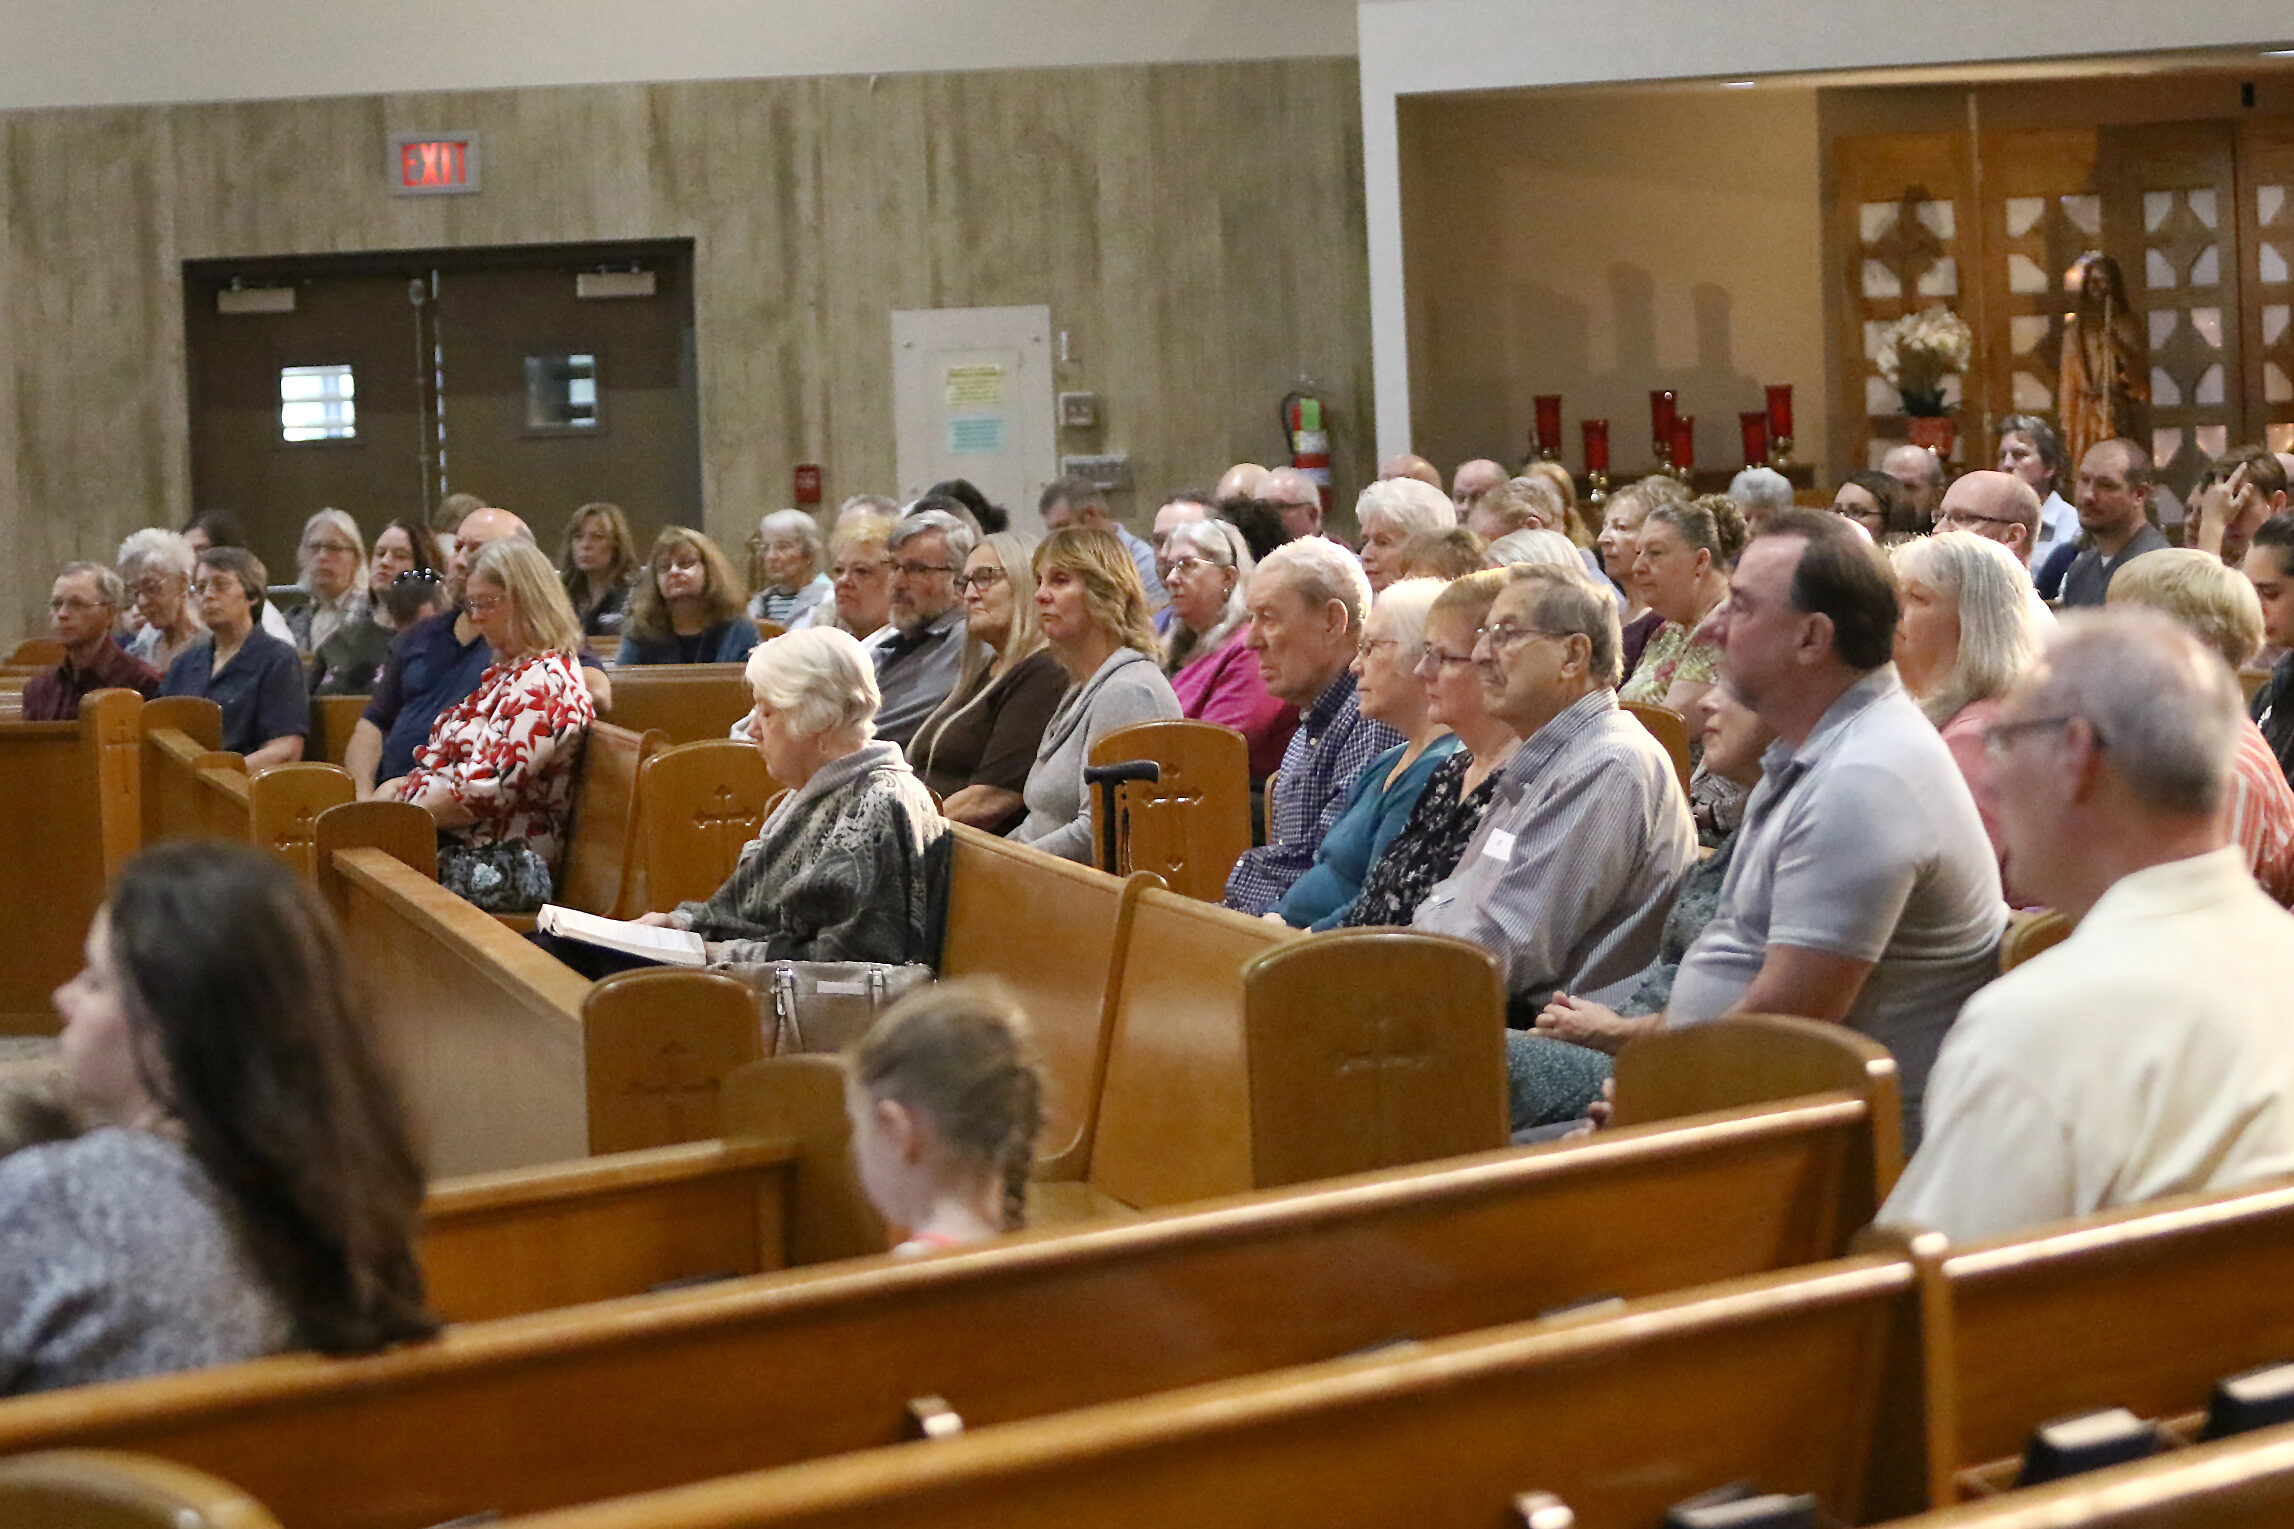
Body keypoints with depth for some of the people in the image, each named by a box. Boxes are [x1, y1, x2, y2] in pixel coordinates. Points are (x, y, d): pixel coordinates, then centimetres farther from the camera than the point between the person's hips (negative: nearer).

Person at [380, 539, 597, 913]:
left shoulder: (546, 682, -13)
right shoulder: (507, 671, 20)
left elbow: (487, 788, -21)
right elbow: (449, 763, 22)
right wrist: (396, 789, 4)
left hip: (503, 866, -10)